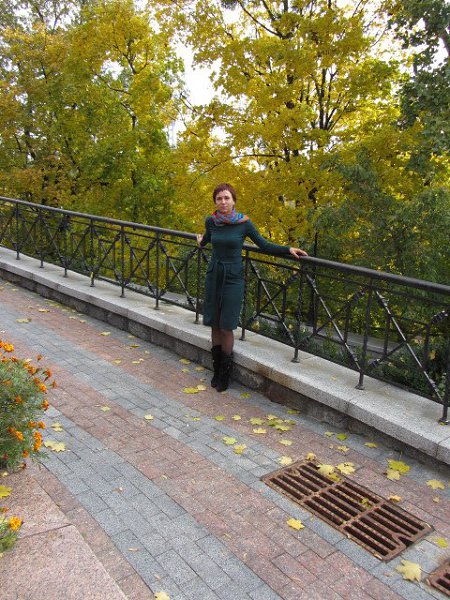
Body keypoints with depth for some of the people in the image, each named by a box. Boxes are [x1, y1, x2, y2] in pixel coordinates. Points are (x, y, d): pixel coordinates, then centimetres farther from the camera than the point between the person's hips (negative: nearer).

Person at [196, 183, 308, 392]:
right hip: (213, 275, 4)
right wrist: (201, 241, 44)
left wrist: (288, 249, -12)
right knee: (214, 325, 8)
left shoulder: (244, 223, -10)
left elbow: (264, 244, -3)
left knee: (226, 327, -3)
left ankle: (225, 373, 14)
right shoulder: (211, 221, 0)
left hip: (233, 278, -3)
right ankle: (216, 370, 22)